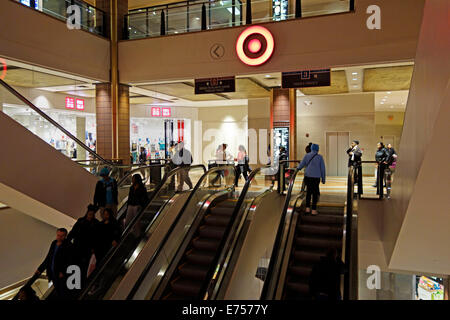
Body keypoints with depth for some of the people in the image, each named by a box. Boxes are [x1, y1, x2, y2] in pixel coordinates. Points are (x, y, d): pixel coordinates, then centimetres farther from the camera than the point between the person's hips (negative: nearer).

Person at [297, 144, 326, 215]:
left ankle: (308, 208, 14)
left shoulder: (306, 156, 3)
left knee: (308, 192, 14)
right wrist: (323, 179, 8)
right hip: (316, 177, -2)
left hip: (308, 176, 2)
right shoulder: (320, 157, -1)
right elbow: (322, 168, 1)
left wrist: (298, 168, 26)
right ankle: (314, 210, 6)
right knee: (315, 193, 5)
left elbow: (301, 165, 3)